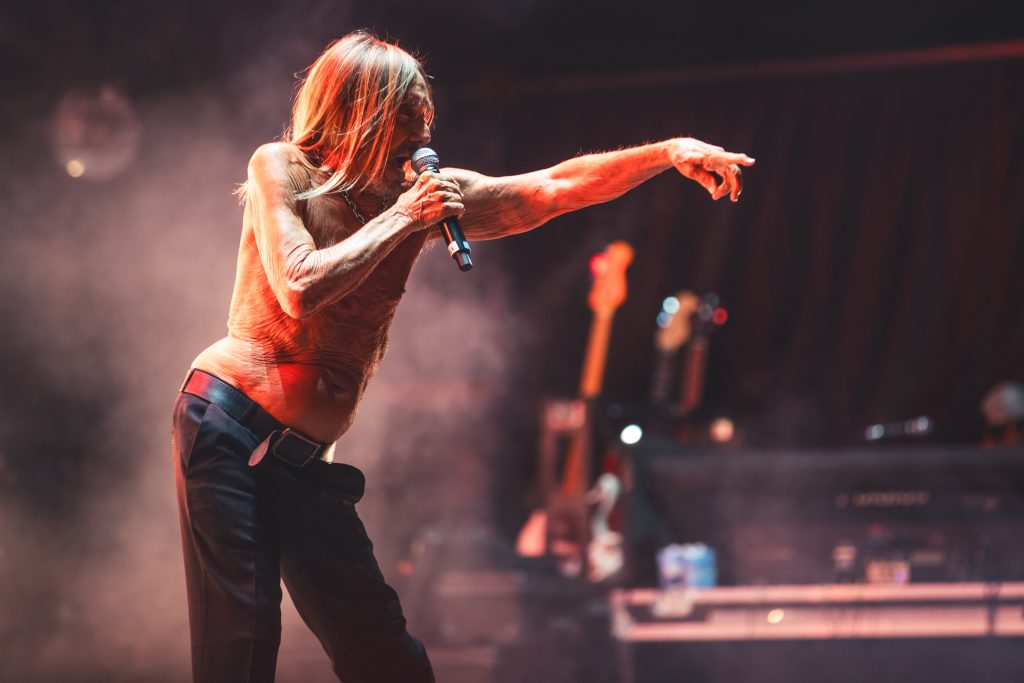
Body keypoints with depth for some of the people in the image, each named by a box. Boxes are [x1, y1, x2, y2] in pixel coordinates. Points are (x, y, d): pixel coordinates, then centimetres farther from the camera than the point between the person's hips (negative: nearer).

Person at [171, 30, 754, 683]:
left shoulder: (424, 193, 10)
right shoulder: (282, 169, -4)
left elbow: (554, 189, 10)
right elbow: (300, 289, -19)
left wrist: (671, 152, 1)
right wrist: (400, 219, -12)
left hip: (305, 461, 6)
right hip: (231, 425, -6)